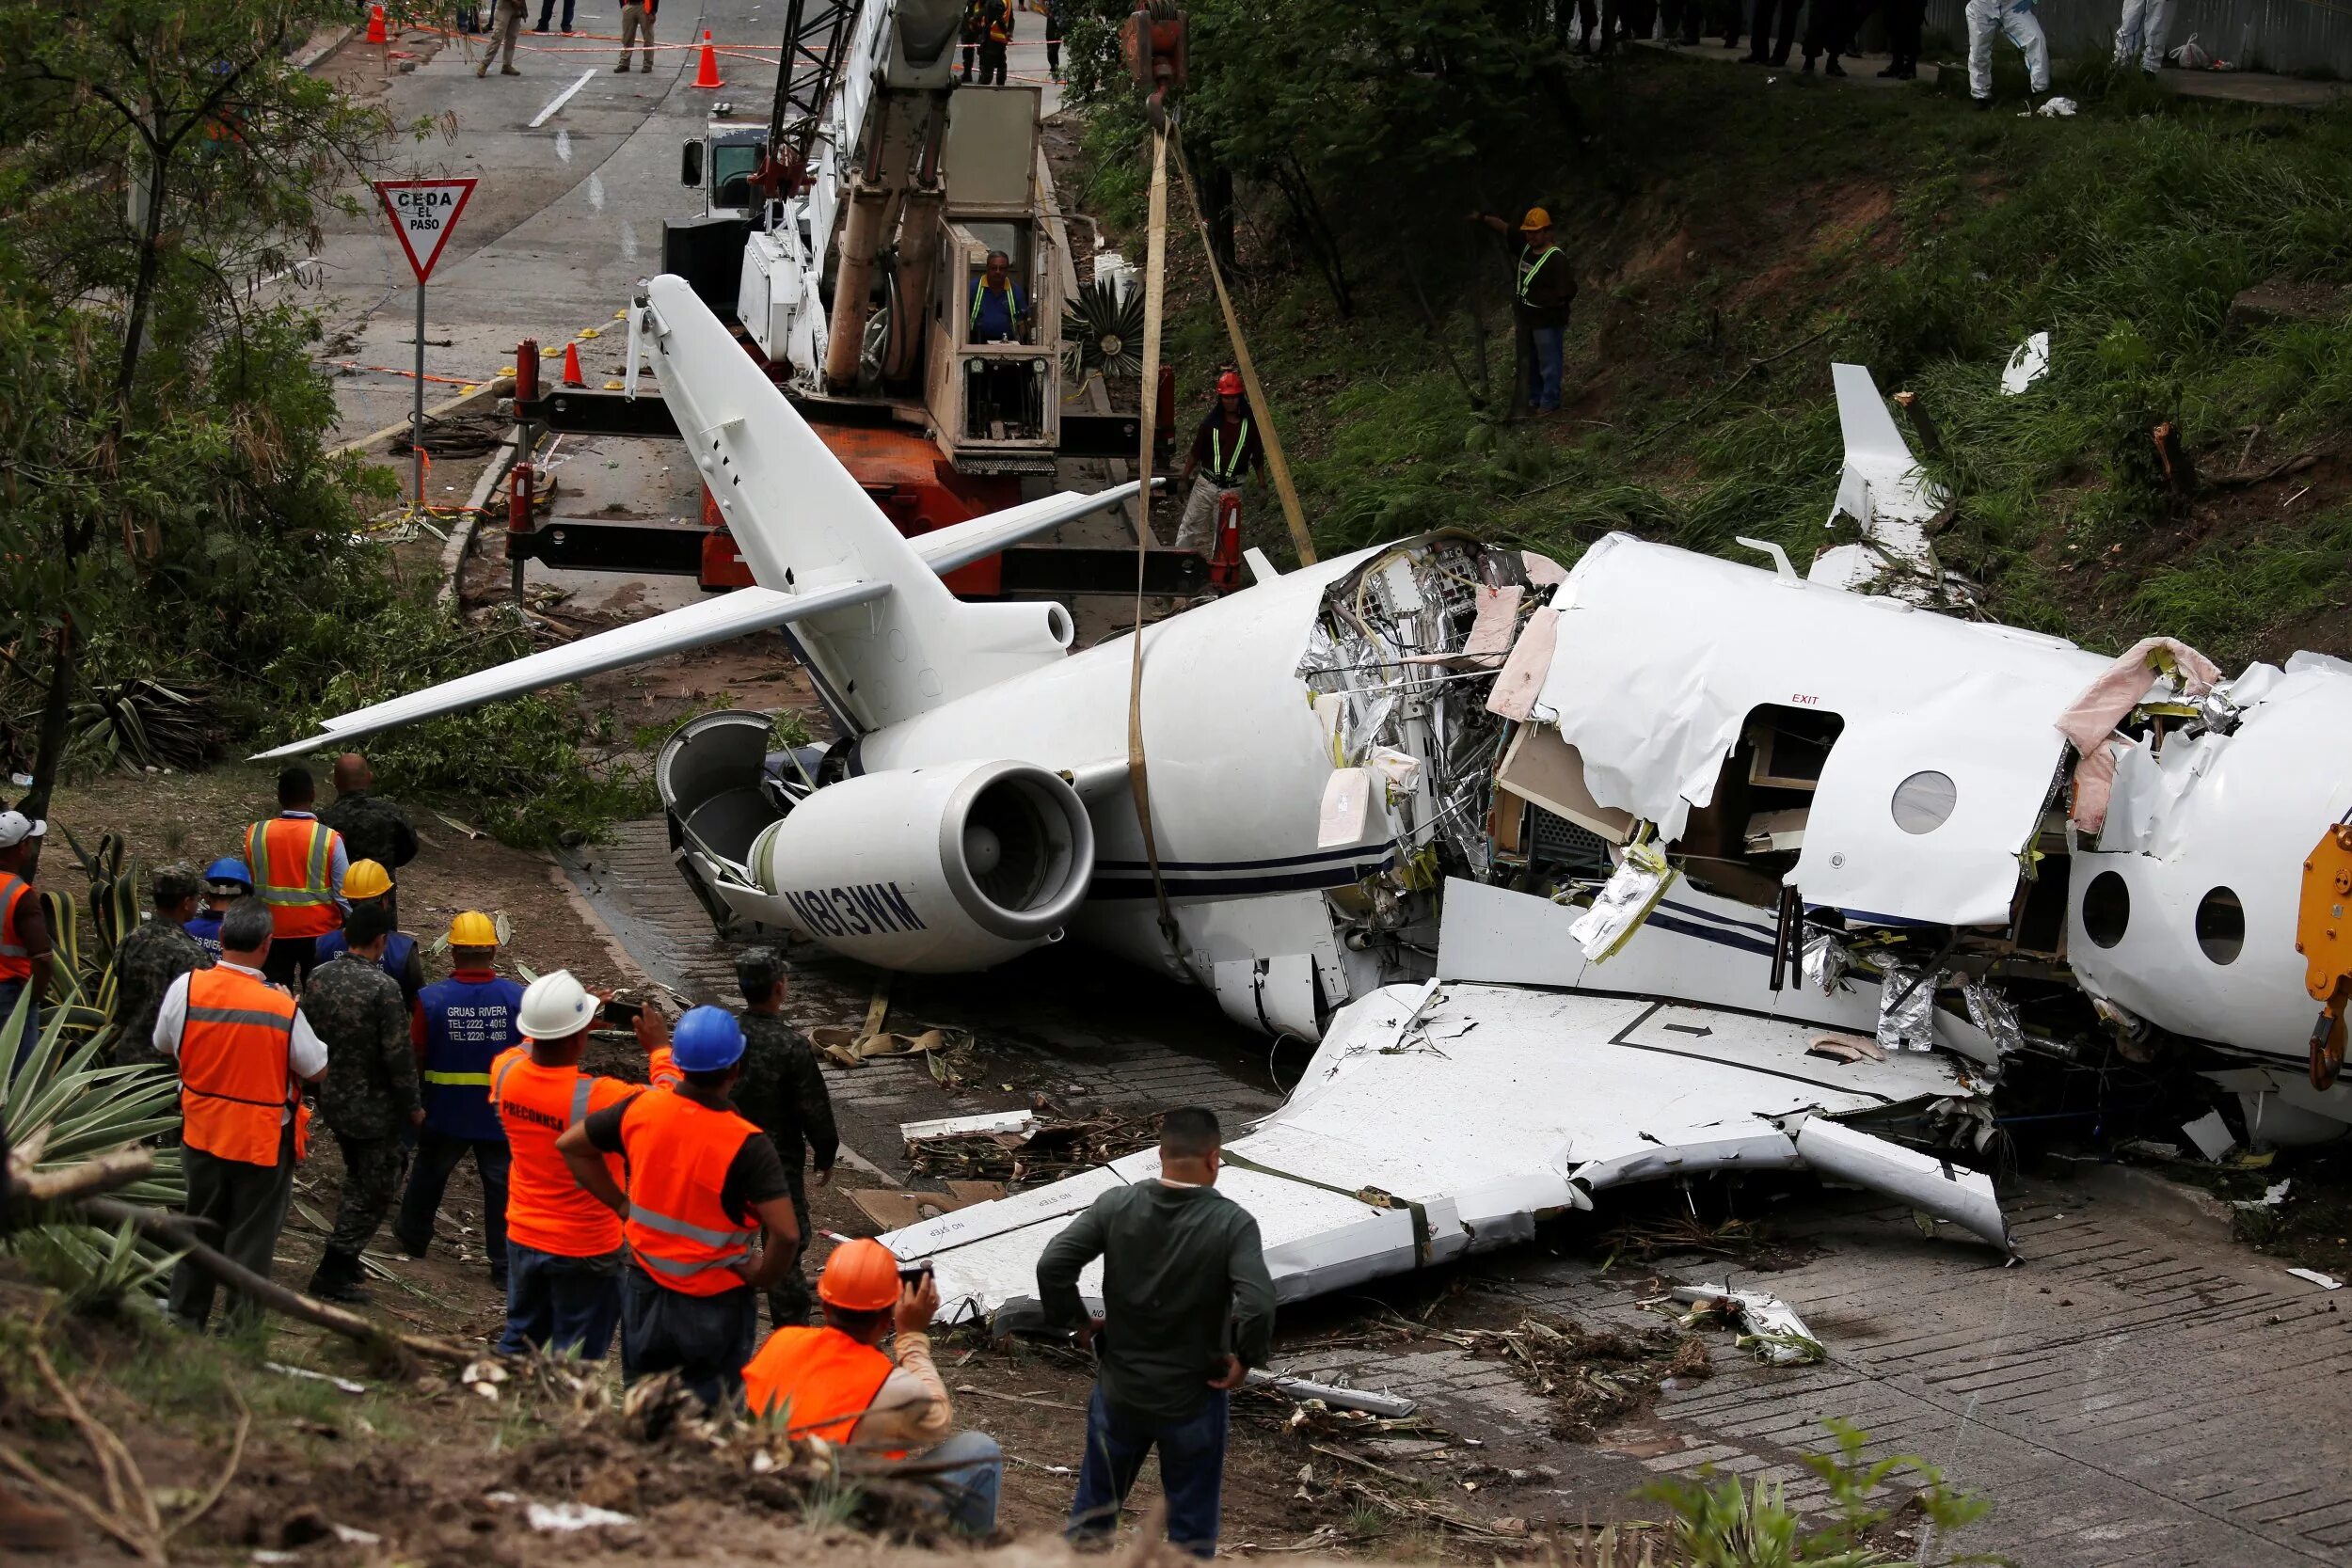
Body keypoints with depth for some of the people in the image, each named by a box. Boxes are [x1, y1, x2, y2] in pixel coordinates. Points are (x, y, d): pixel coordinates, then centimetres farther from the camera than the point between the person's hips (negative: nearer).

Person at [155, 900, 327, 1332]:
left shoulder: (186, 988, -14)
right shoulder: (282, 1008, -22)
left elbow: (164, 1049, 2)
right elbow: (317, 1070, -10)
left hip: (202, 1132, 4)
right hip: (264, 1140, -4)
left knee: (199, 1230, 21)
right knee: (251, 1239, 10)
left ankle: (184, 1319, 30)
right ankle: (242, 1328, 16)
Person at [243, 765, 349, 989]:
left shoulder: (255, 834, -8)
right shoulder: (329, 839, -15)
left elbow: (248, 885, 1)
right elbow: (343, 893, -12)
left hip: (273, 931, 2)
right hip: (319, 931, -2)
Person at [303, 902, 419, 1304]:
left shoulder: (319, 977, -3)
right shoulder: (383, 988, -22)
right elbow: (399, 1055, -20)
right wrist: (412, 1106, -7)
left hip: (332, 1099, 7)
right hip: (374, 1105, -7)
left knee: (359, 1179, 26)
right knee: (375, 1189, 6)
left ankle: (344, 1260, 32)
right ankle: (333, 1271, 5)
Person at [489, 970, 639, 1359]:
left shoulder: (506, 1072, -14)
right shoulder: (599, 1098, -31)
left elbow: (528, 1049, 12)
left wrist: (564, 1020, 6)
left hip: (523, 1238, 5)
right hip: (586, 1250, -5)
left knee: (518, 1342, 22)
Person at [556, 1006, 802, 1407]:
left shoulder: (642, 1110, -12)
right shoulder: (746, 1146, -26)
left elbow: (569, 1145, 3)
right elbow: (786, 1234, -31)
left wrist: (621, 1204, 5)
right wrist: (762, 1275, -11)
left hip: (645, 1288, 4)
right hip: (715, 1303, -4)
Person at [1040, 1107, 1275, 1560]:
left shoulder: (1117, 1206, -10)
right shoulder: (1231, 1223, -19)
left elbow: (1052, 1265, -15)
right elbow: (1257, 1304, -31)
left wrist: (1079, 1322, 1)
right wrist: (1245, 1360, -12)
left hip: (1119, 1390, 3)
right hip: (1192, 1399, -3)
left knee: (1095, 1506, 23)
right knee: (1192, 1524, 14)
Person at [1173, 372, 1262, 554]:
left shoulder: (1250, 424, -3)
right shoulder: (1211, 421, -2)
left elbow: (1258, 458, 5)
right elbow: (1196, 452, 7)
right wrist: (1184, 478, 6)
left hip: (1232, 490, -1)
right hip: (1205, 484, 1)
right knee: (1191, 527, 4)